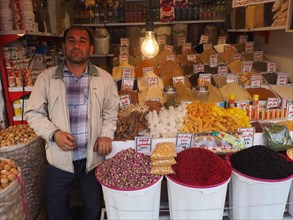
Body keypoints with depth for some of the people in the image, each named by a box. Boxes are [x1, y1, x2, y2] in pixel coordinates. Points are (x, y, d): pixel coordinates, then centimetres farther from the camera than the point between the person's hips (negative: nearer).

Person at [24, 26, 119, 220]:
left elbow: (111, 112, 5)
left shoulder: (105, 78, -1)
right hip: (59, 159, 0)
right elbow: (33, 112, 0)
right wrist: (54, 133, -14)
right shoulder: (46, 78, -3)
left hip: (93, 158, 1)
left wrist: (106, 134, -11)